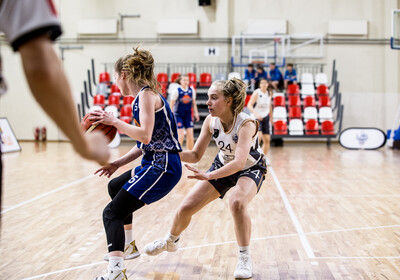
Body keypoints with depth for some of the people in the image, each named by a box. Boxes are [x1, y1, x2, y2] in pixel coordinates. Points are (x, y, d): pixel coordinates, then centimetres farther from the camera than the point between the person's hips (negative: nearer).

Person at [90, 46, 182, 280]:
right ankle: (127, 246, 44)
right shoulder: (144, 96, 16)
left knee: (112, 213, -15)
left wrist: (114, 122, -18)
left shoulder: (146, 94, -12)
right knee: (115, 186, 32)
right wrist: (118, 163, 12)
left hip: (162, 167, -11)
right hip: (155, 163, 11)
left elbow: (145, 135, -26)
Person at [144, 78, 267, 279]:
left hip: (251, 169, -5)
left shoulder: (246, 123, -34)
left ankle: (244, 258, -19)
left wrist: (209, 176, -59)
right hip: (223, 166, 5)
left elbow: (239, 162, -46)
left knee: (237, 202, -38)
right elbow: (195, 156, -12)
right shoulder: (211, 121, -18)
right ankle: (171, 241, 33)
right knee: (186, 207, 0)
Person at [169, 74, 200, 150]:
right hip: (178, 115, -4)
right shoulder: (177, 91, -10)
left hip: (188, 115, 4)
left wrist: (196, 113, 6)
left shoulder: (192, 90, 2)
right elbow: (171, 104, -6)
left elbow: (193, 103, 14)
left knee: (190, 136, -1)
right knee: (181, 136, -10)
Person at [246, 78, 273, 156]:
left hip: (266, 118, 6)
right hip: (257, 118, -6)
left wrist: (271, 116, 26)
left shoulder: (269, 93, 4)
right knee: (258, 136, -25)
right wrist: (256, 113, -38)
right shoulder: (257, 93, -14)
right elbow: (249, 105, -23)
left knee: (267, 140, 4)